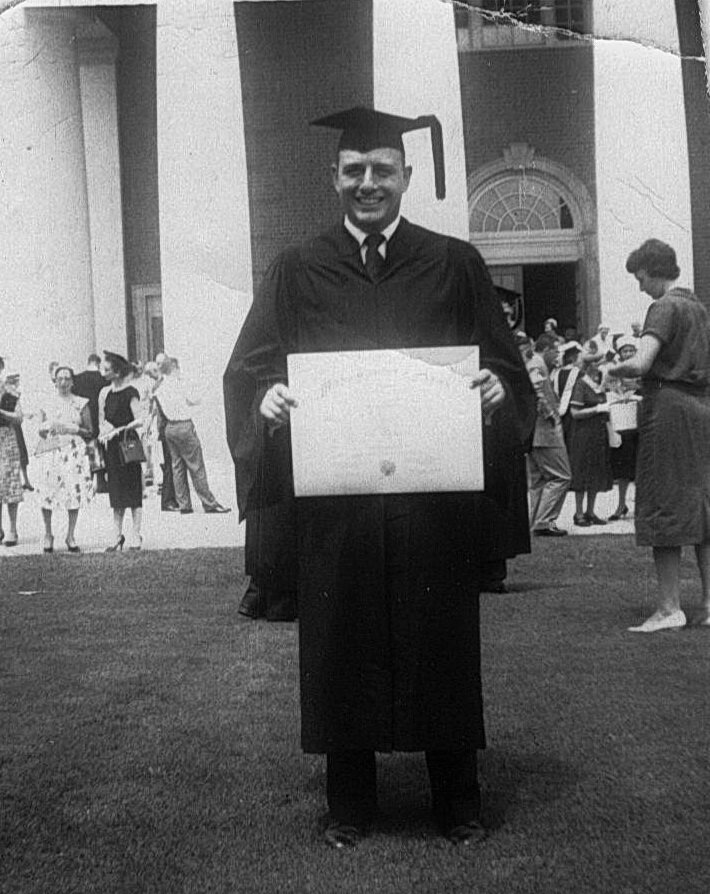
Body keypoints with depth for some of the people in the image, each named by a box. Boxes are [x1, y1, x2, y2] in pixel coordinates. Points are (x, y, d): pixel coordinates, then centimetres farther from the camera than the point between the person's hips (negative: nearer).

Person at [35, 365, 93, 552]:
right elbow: (40, 431, 18)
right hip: (50, 450, 1)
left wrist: (74, 428, -8)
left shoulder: (81, 404, 9)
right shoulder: (46, 404, 13)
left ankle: (70, 536, 4)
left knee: (75, 492, -6)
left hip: (74, 451, -1)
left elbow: (89, 432, 9)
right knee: (47, 492, -6)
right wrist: (46, 427, -4)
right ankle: (48, 534, 10)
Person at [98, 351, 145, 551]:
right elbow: (102, 420, 16)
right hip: (112, 446, 6)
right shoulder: (105, 393, 10)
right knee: (116, 493, 8)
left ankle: (136, 536, 4)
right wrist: (103, 431, -4)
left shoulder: (130, 392, -9)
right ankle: (117, 535, 13)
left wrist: (118, 430, -18)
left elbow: (139, 420, -15)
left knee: (133, 492, -1)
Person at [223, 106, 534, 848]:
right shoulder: (297, 273, 7)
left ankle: (457, 798, 21)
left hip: (436, 495, 0)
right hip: (333, 496, 0)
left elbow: (504, 364, 7)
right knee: (342, 644, 4)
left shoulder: (455, 266, 7)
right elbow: (245, 373, 4)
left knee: (442, 640, 6)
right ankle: (348, 801, 20)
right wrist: (266, 397, -17)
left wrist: (495, 385, -15)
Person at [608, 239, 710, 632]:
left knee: (663, 505, -4)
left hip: (668, 407, -8)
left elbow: (641, 363, -23)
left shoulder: (664, 307, -10)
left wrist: (612, 370, -4)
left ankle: (669, 608, -2)